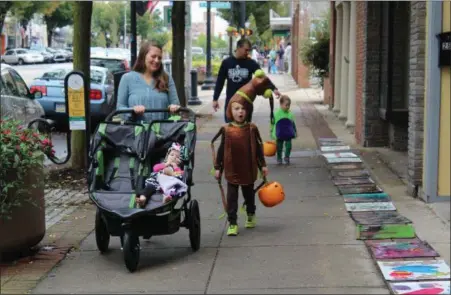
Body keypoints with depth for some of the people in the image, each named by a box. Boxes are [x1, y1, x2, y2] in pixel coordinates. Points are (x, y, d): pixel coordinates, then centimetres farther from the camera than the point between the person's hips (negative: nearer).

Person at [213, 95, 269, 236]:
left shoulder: (252, 129, -5)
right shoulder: (226, 130, -6)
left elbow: (258, 148, 3)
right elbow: (221, 150, 0)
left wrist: (262, 165, 5)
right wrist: (218, 168, 1)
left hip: (249, 170, 1)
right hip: (232, 171, -1)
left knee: (249, 194, 19)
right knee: (232, 197, -1)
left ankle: (251, 215, 40)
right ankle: (232, 223, 4)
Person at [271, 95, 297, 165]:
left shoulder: (290, 114, -3)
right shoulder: (277, 114, -13)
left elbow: (293, 124, 9)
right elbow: (273, 124, -7)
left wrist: (295, 132, 14)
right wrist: (273, 134, -6)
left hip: (288, 135, 2)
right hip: (280, 135, -2)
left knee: (288, 146, 2)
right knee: (279, 147, 10)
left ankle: (287, 157, 22)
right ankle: (279, 159, 26)